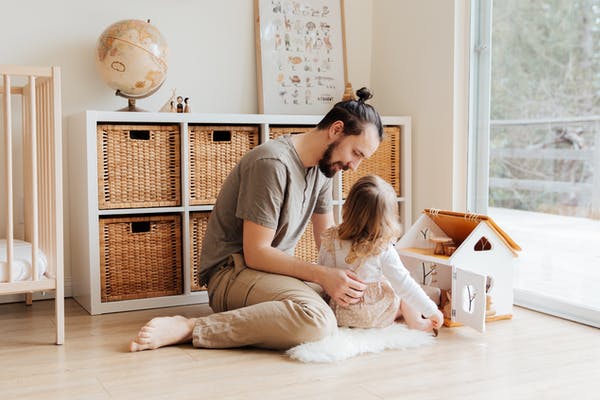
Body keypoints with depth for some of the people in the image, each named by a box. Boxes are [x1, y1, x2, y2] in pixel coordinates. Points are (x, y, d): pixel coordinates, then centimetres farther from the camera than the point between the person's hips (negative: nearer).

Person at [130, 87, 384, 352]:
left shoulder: (322, 167, 10)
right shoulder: (273, 163, -19)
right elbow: (255, 253, -19)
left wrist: (344, 276, -6)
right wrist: (321, 275, -25)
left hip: (278, 270, 10)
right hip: (233, 270, -10)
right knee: (316, 319, -36)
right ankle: (188, 329, -26)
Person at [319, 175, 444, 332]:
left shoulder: (329, 240, -12)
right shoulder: (383, 250, -22)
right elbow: (404, 285, -15)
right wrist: (432, 310, -3)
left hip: (340, 314, 4)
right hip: (374, 317, -4)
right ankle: (416, 322, 27)